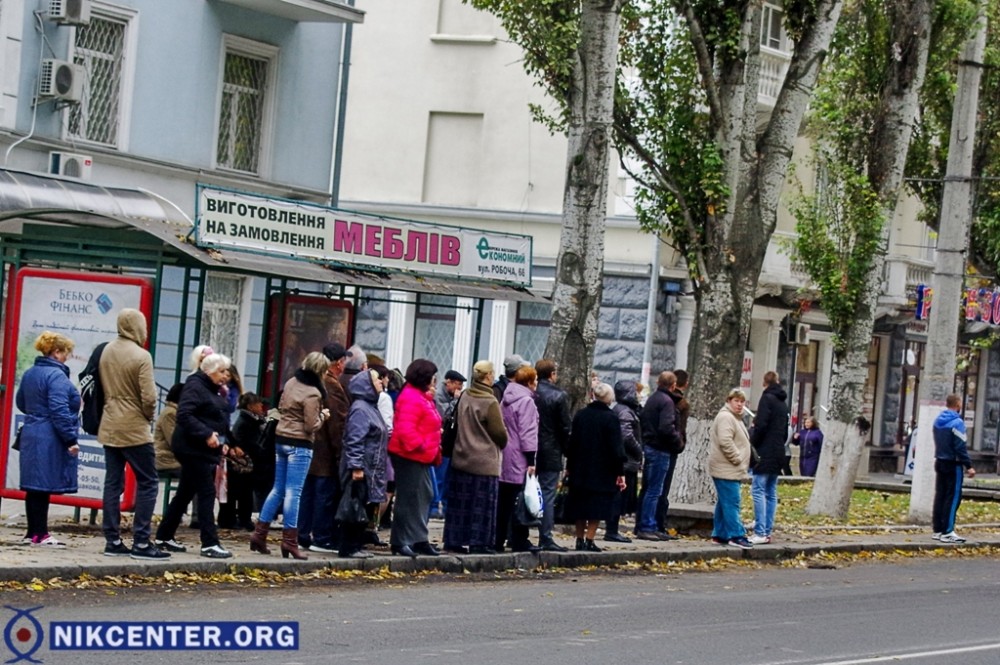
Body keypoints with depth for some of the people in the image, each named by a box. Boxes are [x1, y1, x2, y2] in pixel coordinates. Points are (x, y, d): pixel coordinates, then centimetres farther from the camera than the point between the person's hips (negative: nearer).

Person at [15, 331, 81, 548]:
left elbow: (21, 402, 24)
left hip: (31, 436, 9)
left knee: (34, 486, 12)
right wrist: (71, 439, -18)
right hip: (50, 439, -9)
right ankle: (40, 534, -6)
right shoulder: (56, 376, -16)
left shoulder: (30, 374, 13)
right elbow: (60, 411, -21)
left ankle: (33, 531, 17)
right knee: (44, 486, -7)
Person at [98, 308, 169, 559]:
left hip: (109, 428, 7)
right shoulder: (141, 356, -15)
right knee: (148, 482, -1)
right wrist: (149, 416, 1)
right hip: (134, 429, -7)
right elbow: (149, 397, -17)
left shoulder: (106, 352, 6)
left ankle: (113, 541, 9)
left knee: (113, 483, 9)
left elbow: (101, 387, 13)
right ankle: (141, 542, -5)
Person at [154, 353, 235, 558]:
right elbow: (184, 415, -22)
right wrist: (206, 435, -28)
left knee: (185, 494, 13)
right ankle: (210, 544, -10)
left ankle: (164, 537, 21)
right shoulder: (194, 386, -12)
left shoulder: (214, 390, 18)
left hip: (207, 450, 10)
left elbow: (219, 420, 25)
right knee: (207, 493, -10)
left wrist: (223, 441, 9)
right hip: (193, 449, -10)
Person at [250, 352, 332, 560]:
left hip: (281, 439, 8)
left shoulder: (291, 383, 5)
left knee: (278, 489, 15)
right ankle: (290, 541, -2)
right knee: (293, 492, -4)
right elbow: (311, 426, -16)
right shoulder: (312, 394, -18)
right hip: (300, 444, -8)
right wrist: (322, 416, 1)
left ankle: (259, 534, 16)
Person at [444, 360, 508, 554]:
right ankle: (479, 542, 2)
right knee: (482, 503, 1)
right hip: (485, 461, -6)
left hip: (461, 458, 6)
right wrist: (502, 444, 11)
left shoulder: (464, 397, 3)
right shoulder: (490, 402, -16)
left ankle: (453, 540, 14)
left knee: (460, 502, 11)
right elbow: (499, 432, -10)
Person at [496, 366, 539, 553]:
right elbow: (528, 432, -16)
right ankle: (519, 541, -2)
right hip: (519, 459, -9)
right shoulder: (526, 401, -13)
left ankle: (497, 540, 12)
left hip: (505, 457, 9)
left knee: (503, 501, 11)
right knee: (521, 501, -4)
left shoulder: (507, 400, 14)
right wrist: (531, 460, -16)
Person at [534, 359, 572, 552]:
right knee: (548, 495, -2)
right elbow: (565, 427, -8)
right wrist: (567, 451, 3)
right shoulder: (559, 396, -9)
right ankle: (546, 538, -3)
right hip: (550, 454, -4)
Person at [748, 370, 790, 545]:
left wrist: (752, 444, -6)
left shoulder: (767, 398, -8)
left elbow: (761, 426, -16)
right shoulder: (783, 403, 17)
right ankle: (767, 531, 9)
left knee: (758, 491, -9)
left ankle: (760, 532, -15)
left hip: (765, 452, -8)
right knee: (771, 493, 9)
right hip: (778, 453, 8)